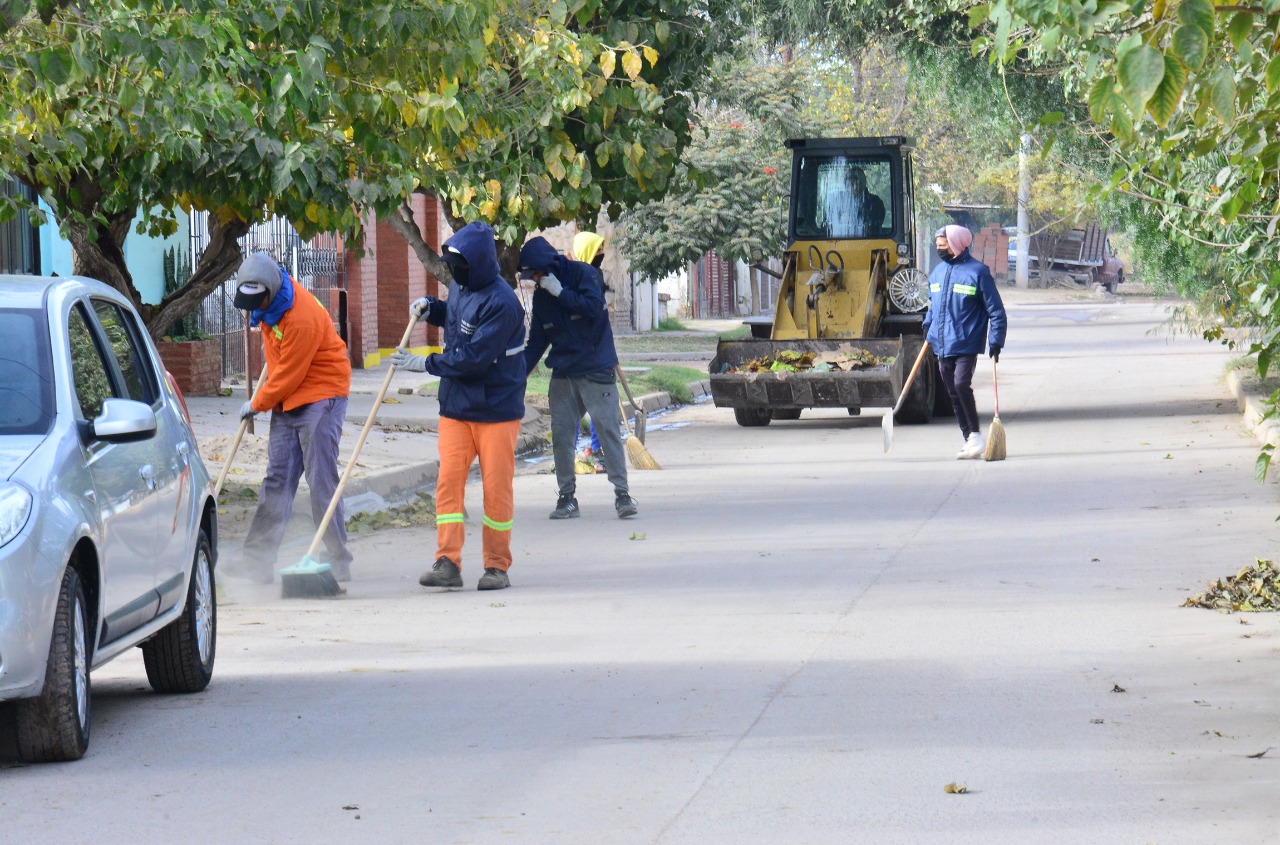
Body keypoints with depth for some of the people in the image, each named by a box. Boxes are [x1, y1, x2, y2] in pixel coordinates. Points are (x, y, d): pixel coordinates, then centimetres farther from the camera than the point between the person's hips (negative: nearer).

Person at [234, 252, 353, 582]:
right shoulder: (269, 300, 1)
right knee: (277, 478, 6)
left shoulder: (302, 318, -26)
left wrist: (257, 404, -6)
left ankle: (338, 562, -7)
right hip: (287, 400, 8)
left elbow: (288, 376, -18)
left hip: (320, 396, -8)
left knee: (321, 480, -10)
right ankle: (257, 561, 5)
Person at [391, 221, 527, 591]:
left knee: (496, 485, 0)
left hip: (496, 408, -7)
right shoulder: (460, 287, 7)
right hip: (456, 405, 7)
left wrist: (425, 363, -16)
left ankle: (497, 566, 9)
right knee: (448, 480, -3)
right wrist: (429, 307, 9)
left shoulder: (500, 303, -21)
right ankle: (447, 563, -4)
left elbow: (474, 358, -24)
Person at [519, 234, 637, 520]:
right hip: (563, 375, 6)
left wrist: (561, 293, -19)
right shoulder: (541, 295, 11)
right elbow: (537, 341, 15)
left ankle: (622, 494, -9)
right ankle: (566, 497, 9)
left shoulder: (582, 274, -6)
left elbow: (593, 307, -21)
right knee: (561, 434, 1)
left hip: (596, 370, -6)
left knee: (607, 428, -11)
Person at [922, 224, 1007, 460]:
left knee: (961, 384, -22)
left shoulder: (977, 271, -7)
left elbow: (995, 310, -5)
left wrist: (996, 341, -11)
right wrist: (928, 326, 14)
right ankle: (969, 440, 14)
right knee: (953, 394, 7)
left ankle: (976, 435, -10)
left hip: (966, 343, -7)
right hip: (942, 345, 7)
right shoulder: (938, 272, 12)